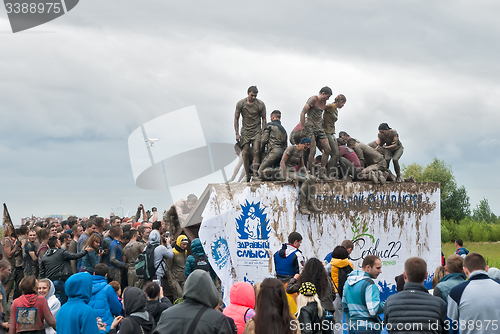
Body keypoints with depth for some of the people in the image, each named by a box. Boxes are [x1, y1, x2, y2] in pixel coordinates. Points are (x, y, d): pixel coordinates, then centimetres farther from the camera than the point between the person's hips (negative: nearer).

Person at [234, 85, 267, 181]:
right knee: (245, 153, -4)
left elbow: (263, 119, 5)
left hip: (256, 130, -1)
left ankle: (255, 173, -14)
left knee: (256, 151, -16)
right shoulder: (240, 103, -3)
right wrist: (237, 134, -1)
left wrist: (263, 133, -1)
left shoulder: (260, 104, -4)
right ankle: (247, 175, 4)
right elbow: (236, 119, 4)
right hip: (245, 130, 1)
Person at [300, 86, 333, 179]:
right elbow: (302, 113, -13)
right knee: (312, 151, -14)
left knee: (328, 150, 1)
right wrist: (303, 129, -15)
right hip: (310, 127, -8)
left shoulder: (324, 103, 18)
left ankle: (322, 172, 7)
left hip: (319, 128, 8)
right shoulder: (313, 99, -8)